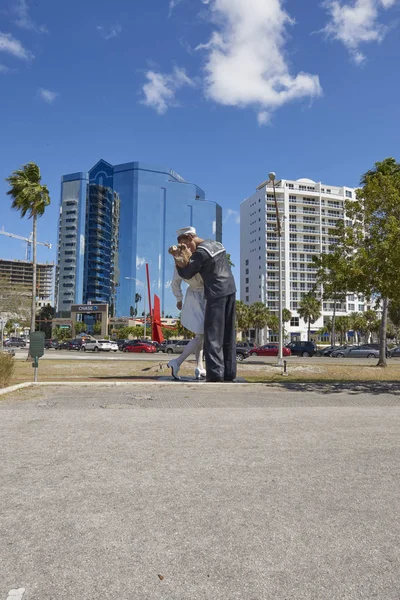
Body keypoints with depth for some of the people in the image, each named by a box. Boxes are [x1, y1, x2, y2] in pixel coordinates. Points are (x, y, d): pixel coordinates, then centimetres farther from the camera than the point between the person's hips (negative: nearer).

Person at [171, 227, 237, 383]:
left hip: (217, 294, -8)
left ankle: (215, 374, -7)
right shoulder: (217, 244, 15)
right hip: (230, 290, 8)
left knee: (213, 336, -5)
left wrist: (176, 258, 5)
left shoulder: (200, 252, -11)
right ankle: (229, 373, 11)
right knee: (228, 334, 9)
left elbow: (186, 274, -7)